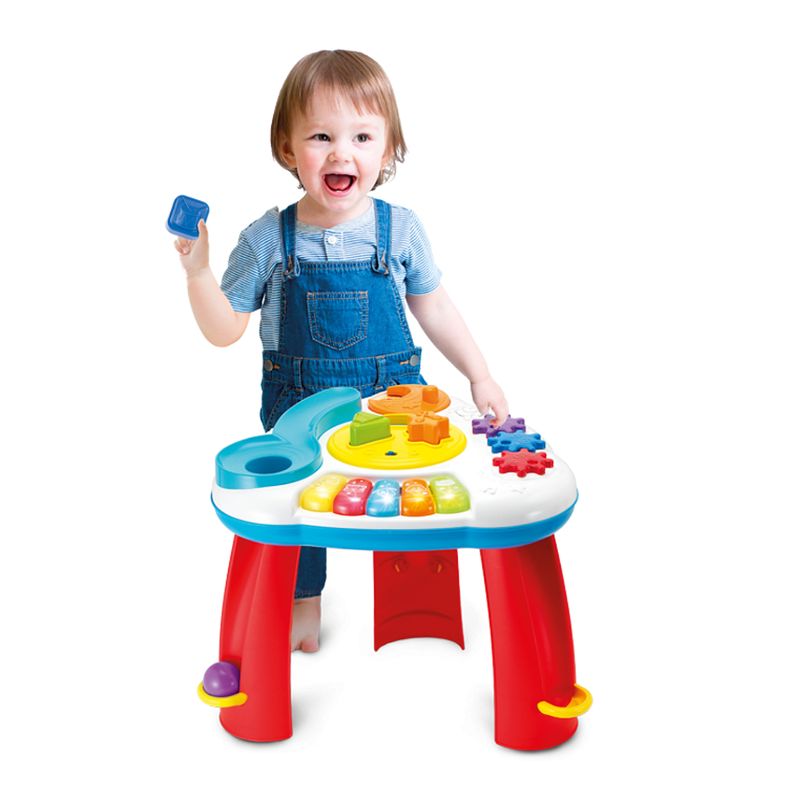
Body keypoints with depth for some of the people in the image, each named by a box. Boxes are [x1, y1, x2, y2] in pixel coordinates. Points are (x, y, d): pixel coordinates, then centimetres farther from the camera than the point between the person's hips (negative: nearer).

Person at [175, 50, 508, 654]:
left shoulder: (401, 229, -7)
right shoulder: (268, 239, -9)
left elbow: (435, 309, 6)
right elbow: (224, 331, -2)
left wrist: (480, 376, 5)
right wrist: (198, 269, -18)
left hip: (391, 398, 0)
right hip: (297, 406, 1)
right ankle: (305, 602, 40)